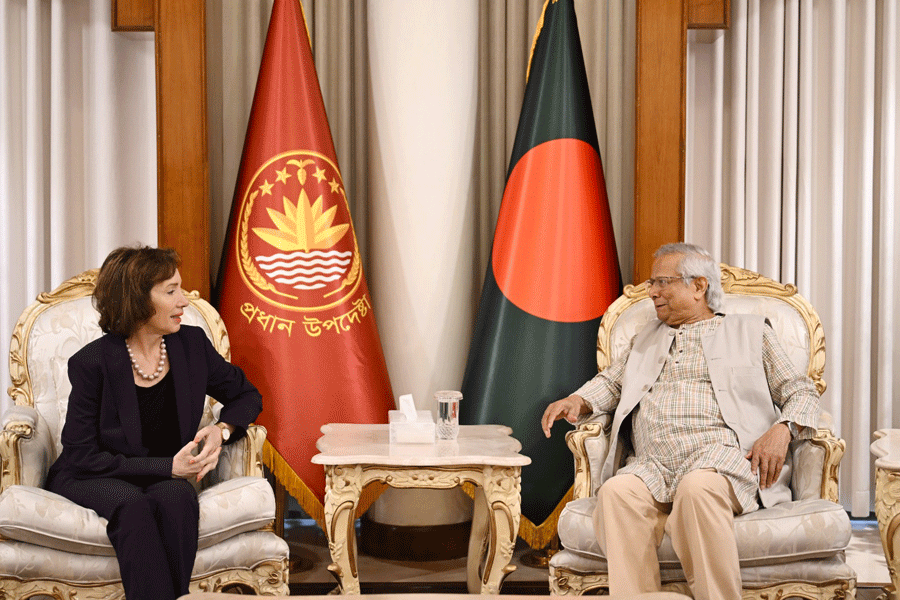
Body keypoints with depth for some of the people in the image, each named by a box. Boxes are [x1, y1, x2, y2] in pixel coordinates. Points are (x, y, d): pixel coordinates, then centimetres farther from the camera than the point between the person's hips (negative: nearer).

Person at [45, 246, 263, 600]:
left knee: (177, 497, -32)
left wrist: (221, 430, -11)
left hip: (164, 478, 3)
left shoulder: (192, 343, -2)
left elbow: (246, 396, 12)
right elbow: (83, 455, -14)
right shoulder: (92, 362, -14)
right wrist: (168, 466, -21)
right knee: (132, 504, -36)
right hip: (89, 480, -3)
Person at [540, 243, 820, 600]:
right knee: (617, 491, -32)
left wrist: (781, 430, -6)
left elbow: (802, 393, 16)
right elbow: (611, 383, 35)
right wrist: (578, 401, 11)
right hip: (652, 466, 3)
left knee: (698, 487, -39)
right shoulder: (648, 338, 34)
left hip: (720, 457, -3)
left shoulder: (750, 332, 22)